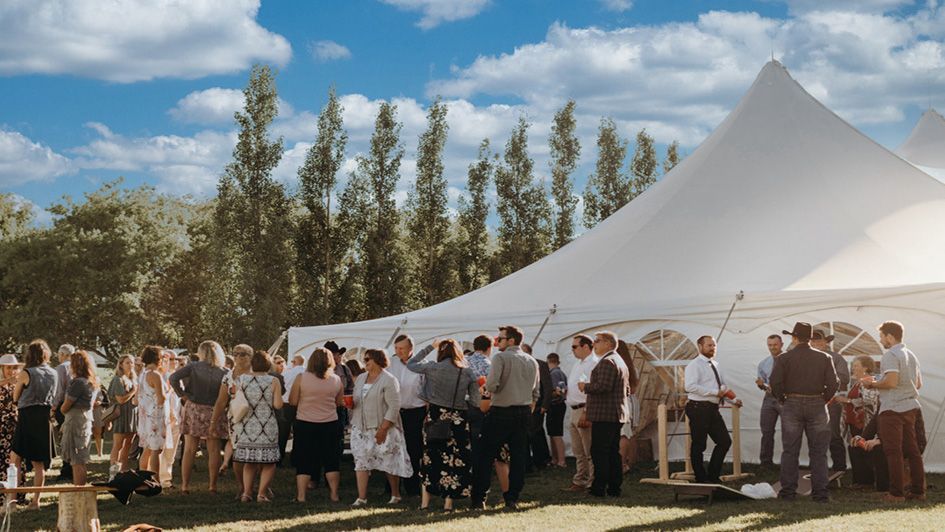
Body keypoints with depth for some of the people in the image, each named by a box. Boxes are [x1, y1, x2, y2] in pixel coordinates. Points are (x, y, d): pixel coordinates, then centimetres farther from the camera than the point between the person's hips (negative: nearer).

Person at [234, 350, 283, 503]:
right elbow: (278, 405, -11)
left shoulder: (241, 380, 0)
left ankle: (247, 492, 9)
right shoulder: (273, 381, -8)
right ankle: (262, 493, 2)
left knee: (249, 462, 15)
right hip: (267, 427, -3)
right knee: (269, 462, 8)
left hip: (246, 427, 3)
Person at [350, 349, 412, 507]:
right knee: (361, 461, -1)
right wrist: (350, 401, -4)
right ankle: (361, 498, 0)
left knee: (389, 463, 3)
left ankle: (395, 495, 18)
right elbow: (355, 400, 21)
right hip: (361, 428, 6)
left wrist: (383, 429, -20)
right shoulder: (360, 378, 12)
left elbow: (394, 407, -15)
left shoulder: (389, 380, -10)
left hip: (382, 429, -6)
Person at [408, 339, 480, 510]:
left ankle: (425, 501, 11)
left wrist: (430, 347, 13)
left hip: (435, 416, 0)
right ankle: (448, 501, 8)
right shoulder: (468, 373, -1)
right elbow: (475, 402, -1)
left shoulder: (432, 368, -6)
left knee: (430, 457, 10)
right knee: (454, 459, 7)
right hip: (459, 419, 0)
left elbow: (410, 364, 10)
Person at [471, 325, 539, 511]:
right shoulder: (532, 362, 12)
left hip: (501, 412, -5)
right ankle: (512, 499, 6)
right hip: (523, 413, 6)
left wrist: (486, 386, 3)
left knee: (485, 456, 1)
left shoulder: (500, 358, -8)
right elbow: (535, 393, 15)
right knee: (518, 456, 7)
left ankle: (479, 499, 1)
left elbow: (491, 386, -18)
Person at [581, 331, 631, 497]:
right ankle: (614, 487, 13)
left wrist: (586, 386, -8)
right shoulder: (621, 362, 21)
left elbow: (603, 386, -24)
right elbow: (627, 390, 26)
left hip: (604, 415, -10)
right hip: (618, 414, 10)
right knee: (613, 452, 11)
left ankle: (599, 488, -8)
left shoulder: (607, 361, -13)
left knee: (599, 452, -7)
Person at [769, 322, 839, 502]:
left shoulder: (784, 358, -3)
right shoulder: (824, 358, 2)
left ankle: (788, 491, 5)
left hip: (792, 405, -1)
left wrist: (782, 400, 6)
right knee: (818, 452, 5)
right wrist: (824, 400, 10)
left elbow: (775, 383, -9)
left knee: (790, 451, 6)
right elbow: (833, 383, -3)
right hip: (817, 405, 1)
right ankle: (820, 493, 3)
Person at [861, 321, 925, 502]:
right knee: (912, 450, 10)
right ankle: (918, 491, 12)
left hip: (892, 409, -8)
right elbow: (918, 384, 22)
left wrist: (873, 384, -7)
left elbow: (891, 382, -24)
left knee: (893, 452, -5)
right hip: (910, 407, 9)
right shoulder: (911, 355, 16)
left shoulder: (890, 355, -12)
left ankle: (896, 493, -4)